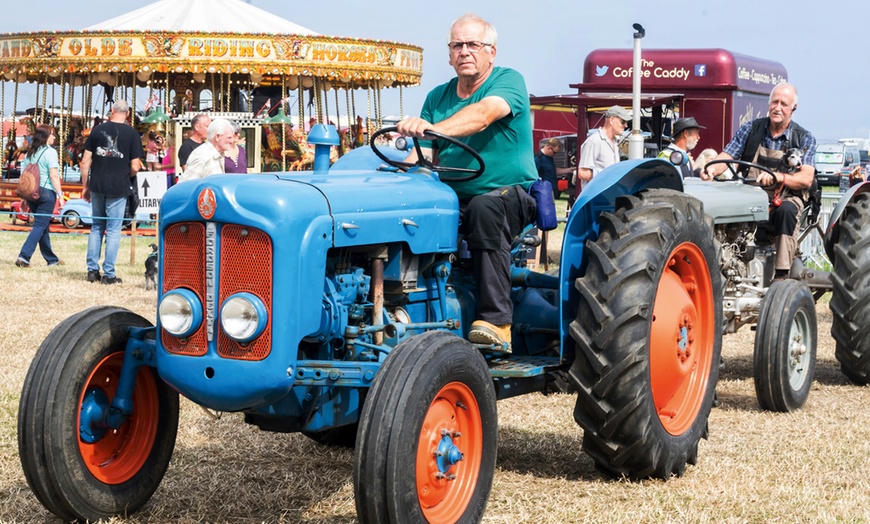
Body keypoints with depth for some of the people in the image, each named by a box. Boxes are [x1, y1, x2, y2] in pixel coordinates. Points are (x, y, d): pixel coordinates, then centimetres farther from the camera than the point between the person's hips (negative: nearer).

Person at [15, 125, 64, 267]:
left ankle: (51, 259, 25)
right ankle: (24, 256, -18)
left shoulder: (30, 152, 12)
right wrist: (60, 194, -12)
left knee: (43, 226, 16)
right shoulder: (50, 152, -8)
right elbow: (53, 176, -15)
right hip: (46, 192, -7)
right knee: (40, 226, -5)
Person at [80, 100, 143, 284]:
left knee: (96, 227, 15)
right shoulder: (132, 134, -3)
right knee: (113, 230, 3)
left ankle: (92, 270, 15)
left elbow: (85, 161, 4)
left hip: (97, 186, 3)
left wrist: (85, 186, 12)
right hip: (118, 188, -3)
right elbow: (135, 167, -6)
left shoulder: (98, 129, 5)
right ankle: (109, 274, 3)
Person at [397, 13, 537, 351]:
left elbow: (483, 114, -26)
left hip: (511, 193, -5)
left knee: (484, 207, -39)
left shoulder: (508, 81, -3)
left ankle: (496, 321, -37)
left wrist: (433, 128, -42)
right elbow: (423, 154, 7)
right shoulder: (438, 97, 15)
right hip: (456, 199, 5)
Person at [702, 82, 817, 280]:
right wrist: (712, 168, -23)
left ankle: (781, 274, -35)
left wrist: (776, 176, -30)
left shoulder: (804, 139, 2)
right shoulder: (751, 129, 8)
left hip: (785, 198, -1)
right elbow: (727, 156, 2)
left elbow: (806, 178, -11)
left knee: (786, 211, -38)